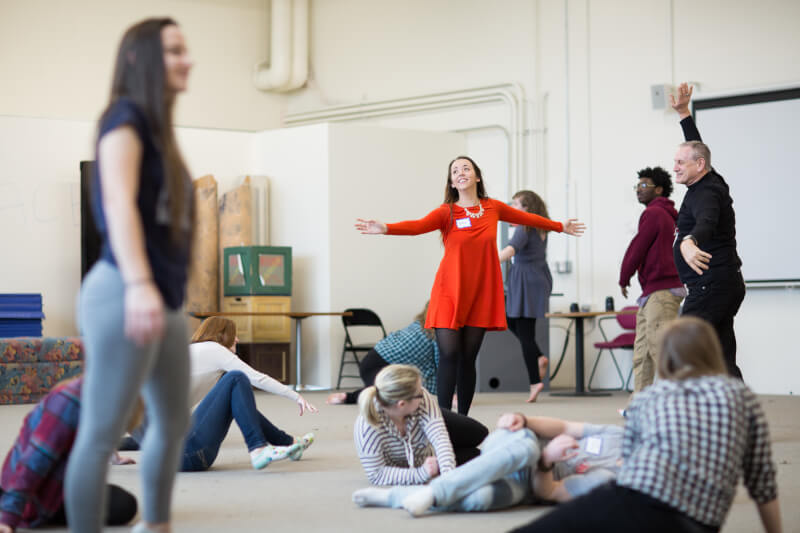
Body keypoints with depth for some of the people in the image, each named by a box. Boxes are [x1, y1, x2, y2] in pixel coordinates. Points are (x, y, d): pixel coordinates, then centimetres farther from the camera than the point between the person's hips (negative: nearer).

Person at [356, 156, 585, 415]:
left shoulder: (493, 208, 7)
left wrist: (560, 227, 37)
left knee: (468, 357, 5)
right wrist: (384, 228, -40)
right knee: (449, 355, -11)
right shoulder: (446, 212, -4)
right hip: (450, 292, -3)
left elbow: (527, 218, 24)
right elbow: (418, 226, -22)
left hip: (480, 293, 3)